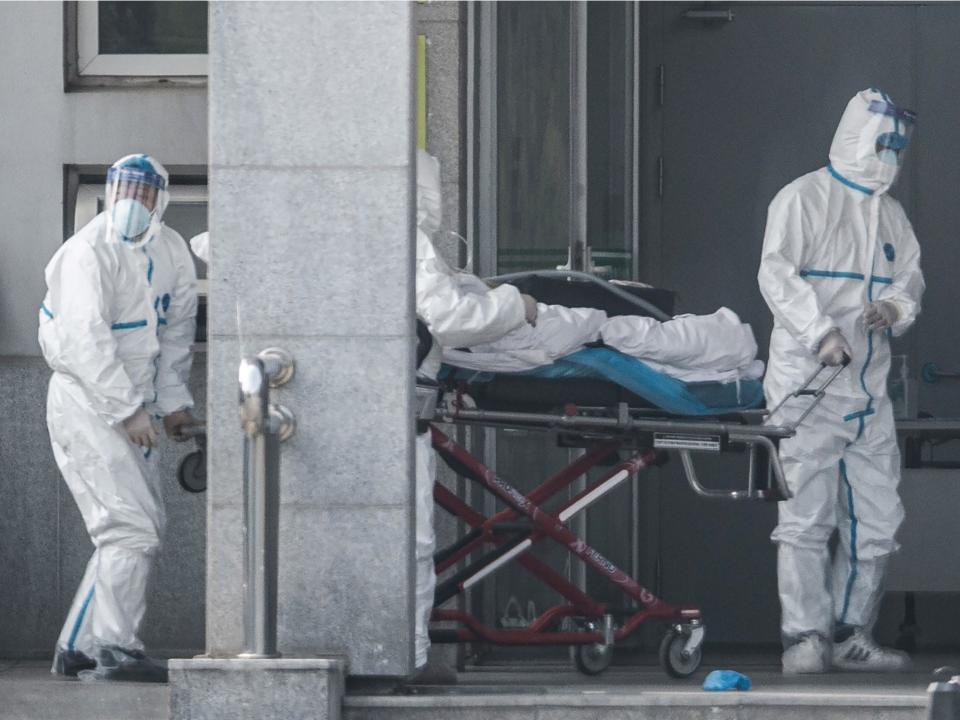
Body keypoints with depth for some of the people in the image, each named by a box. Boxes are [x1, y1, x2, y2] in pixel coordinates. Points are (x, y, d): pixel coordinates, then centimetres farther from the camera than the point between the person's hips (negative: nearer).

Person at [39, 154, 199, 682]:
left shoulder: (171, 253, 7)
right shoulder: (89, 253, -17)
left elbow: (176, 331, 19)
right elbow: (86, 341, -24)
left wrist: (172, 400, 14)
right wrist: (127, 412, -27)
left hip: (131, 406, 9)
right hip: (84, 401, -9)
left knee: (145, 526, 11)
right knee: (131, 527, -17)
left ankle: (78, 648, 16)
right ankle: (116, 651, -17)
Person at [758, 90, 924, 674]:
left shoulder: (891, 214, 18)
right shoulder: (804, 199, -3)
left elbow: (911, 277, 18)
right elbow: (777, 274, -13)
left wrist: (897, 307, -6)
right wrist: (821, 332, -24)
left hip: (869, 388, 7)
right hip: (807, 382, -7)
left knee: (877, 517, 7)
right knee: (807, 514, -9)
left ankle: (851, 635, 16)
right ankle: (805, 637, -8)